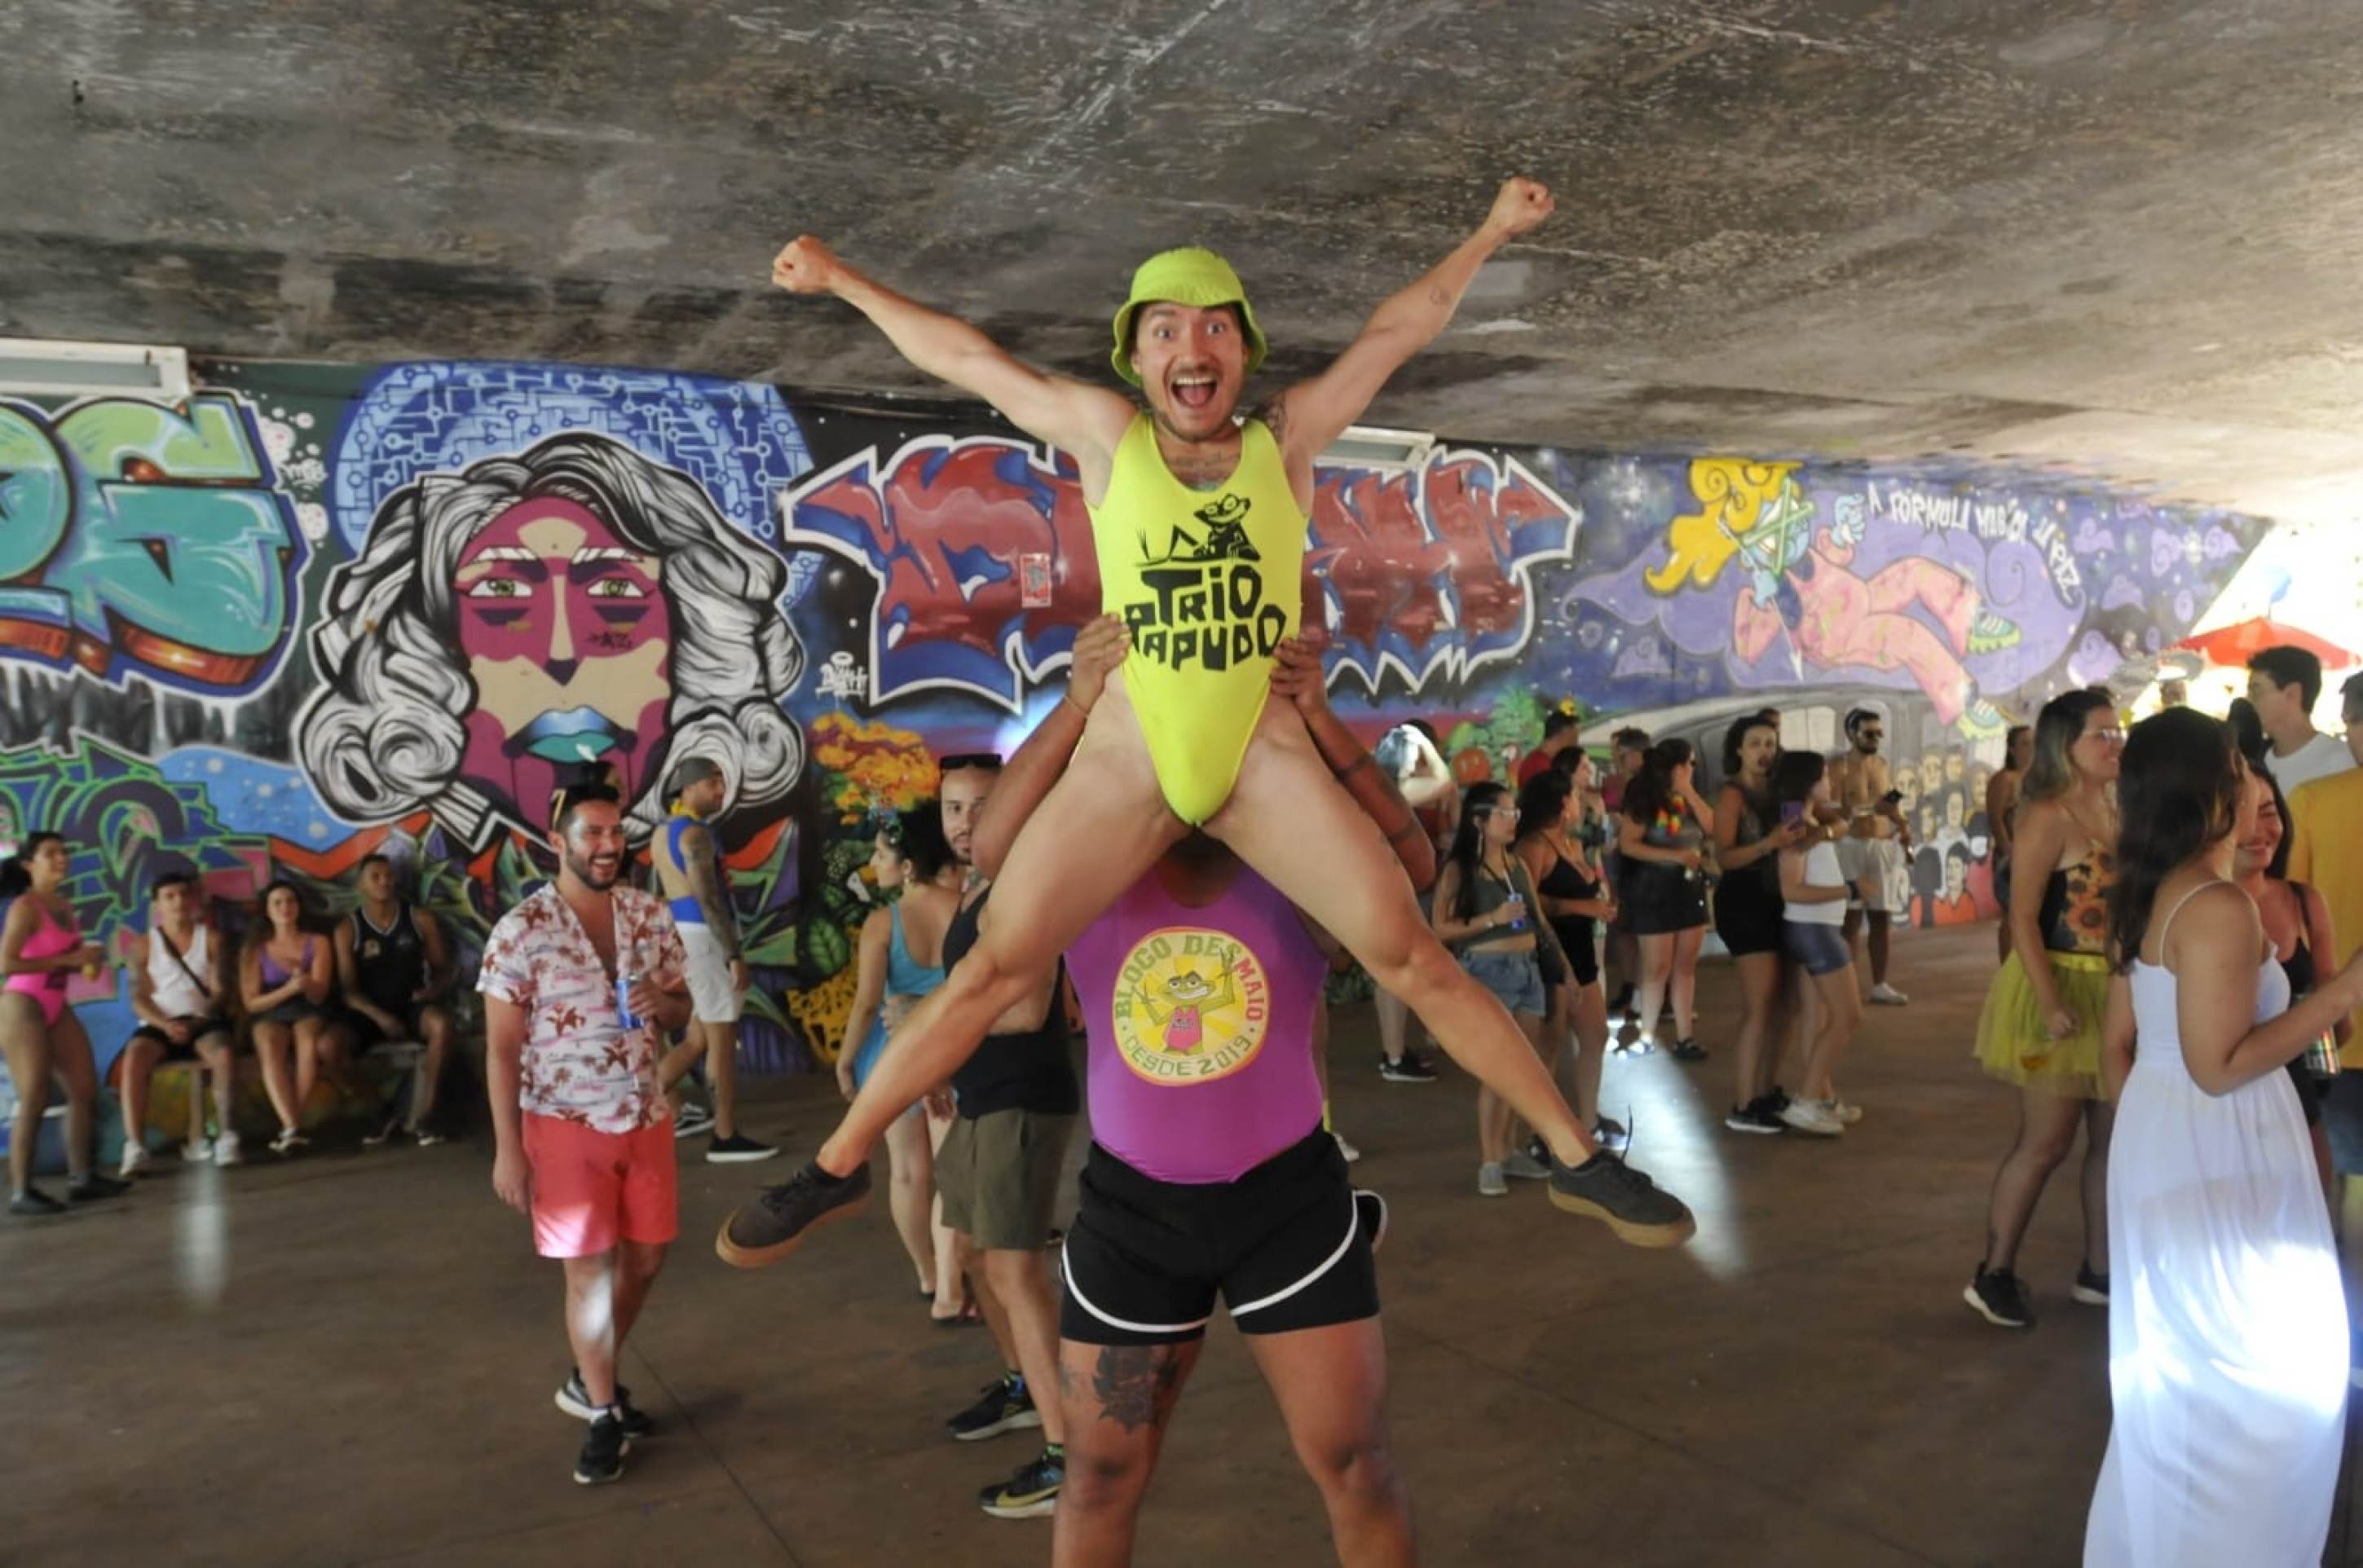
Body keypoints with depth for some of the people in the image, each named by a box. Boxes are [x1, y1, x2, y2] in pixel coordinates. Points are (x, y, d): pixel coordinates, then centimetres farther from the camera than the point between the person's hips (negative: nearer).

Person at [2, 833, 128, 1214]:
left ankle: (81, 1178, 17)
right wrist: (69, 959, -21)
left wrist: (88, 960, 1)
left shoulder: (64, 905, 10)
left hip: (56, 1008, 8)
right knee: (33, 1101, -8)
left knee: (85, 1089, 8)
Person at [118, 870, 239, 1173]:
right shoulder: (146, 944, 9)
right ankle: (135, 1148, -35)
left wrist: (197, 1022, -19)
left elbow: (220, 991, 0)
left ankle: (228, 1138, -32)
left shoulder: (210, 938, 9)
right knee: (134, 1056, -31)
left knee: (223, 1054, -33)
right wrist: (166, 1025, -16)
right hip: (160, 1024, 1)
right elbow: (139, 1000, 2)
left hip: (203, 1021, -1)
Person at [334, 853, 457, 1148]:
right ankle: (385, 1111, -9)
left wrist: (435, 989, -16)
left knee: (441, 1023, -35)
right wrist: (380, 1017, -20)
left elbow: (443, 968, 9)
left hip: (412, 1005, 0)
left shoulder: (420, 919, 5)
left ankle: (421, 1114, -26)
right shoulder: (348, 929, 1)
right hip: (370, 1013, 0)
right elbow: (348, 988, -3)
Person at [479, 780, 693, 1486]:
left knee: (645, 1257, 14)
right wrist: (508, 1148, -12)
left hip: (646, 1116, 5)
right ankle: (603, 1416, 18)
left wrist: (661, 1001, -15)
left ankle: (590, 1379, 36)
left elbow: (683, 1011, 10)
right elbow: (502, 1048, -10)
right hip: (565, 1124, -5)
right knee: (590, 1269, 1)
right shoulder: (520, 932, -13)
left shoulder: (652, 915, 0)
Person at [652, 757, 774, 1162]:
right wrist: (735, 954, -22)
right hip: (704, 936, -9)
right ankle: (726, 1138, 3)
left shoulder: (664, 832, 16)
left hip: (680, 937, 9)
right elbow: (708, 898, -22)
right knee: (722, 1038, -2)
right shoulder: (696, 833, -14)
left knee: (699, 1038, 16)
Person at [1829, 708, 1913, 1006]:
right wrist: (1870, 807, -27)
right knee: (1851, 917, -7)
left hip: (1885, 847, 6)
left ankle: (1879, 985, 16)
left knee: (1881, 917, 8)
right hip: (1852, 846, -6)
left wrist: (1903, 829, -4)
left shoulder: (1884, 766, 13)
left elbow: (1894, 806, 16)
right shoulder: (1839, 768, -7)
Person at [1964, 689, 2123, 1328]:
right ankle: (1993, 1274, 10)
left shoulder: (2115, 808, 9)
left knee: (2114, 1136, 13)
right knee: (2045, 1141, -2)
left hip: (2116, 990, 8)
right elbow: (2023, 917, -21)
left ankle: (2099, 1270, 26)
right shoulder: (2047, 816, -16)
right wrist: (2050, 1003, -27)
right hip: (2062, 991, -8)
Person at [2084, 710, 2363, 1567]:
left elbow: (2120, 1045, 12)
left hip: (2165, 1146, 10)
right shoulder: (2218, 907, -22)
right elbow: (2220, 1067, -23)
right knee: (2256, 1377, 6)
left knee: (2182, 1371, 22)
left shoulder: (2149, 897, 6)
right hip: (2219, 1159, -10)